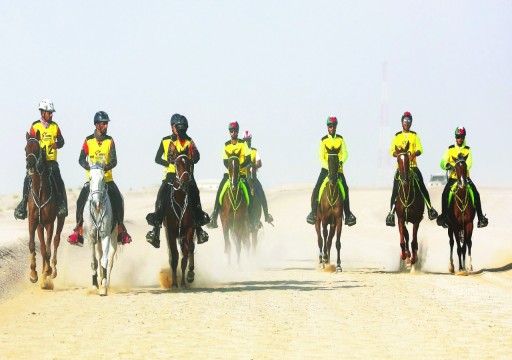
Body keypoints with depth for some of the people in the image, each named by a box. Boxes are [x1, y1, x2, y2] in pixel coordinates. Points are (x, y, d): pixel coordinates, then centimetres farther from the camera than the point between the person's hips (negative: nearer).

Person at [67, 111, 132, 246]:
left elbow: (114, 160, -4)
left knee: (118, 200, -10)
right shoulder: (88, 140, 1)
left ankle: (121, 230, 2)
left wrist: (107, 166, -25)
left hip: (107, 177, 1)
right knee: (80, 201, -13)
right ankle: (78, 229, -3)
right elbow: (81, 159, -1)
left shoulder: (110, 141, 3)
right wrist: (89, 167, -20)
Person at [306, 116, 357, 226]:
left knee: (345, 190, -1)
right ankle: (313, 212, -3)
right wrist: (328, 167, -21)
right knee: (317, 190, -13)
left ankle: (348, 214, 11)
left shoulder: (341, 139, 4)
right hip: (326, 168, -2)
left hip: (339, 169, 2)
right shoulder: (323, 140, -3)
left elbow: (345, 153, -1)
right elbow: (321, 157, -7)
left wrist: (341, 161, -22)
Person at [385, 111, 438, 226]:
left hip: (413, 165, 0)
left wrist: (413, 154, -22)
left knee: (422, 188, -3)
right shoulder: (397, 136, 11)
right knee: (395, 190, -7)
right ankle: (391, 213, -6)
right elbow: (392, 150, 5)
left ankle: (430, 209, 7)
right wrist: (398, 155, -17)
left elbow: (419, 149, 0)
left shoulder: (414, 135, 11)